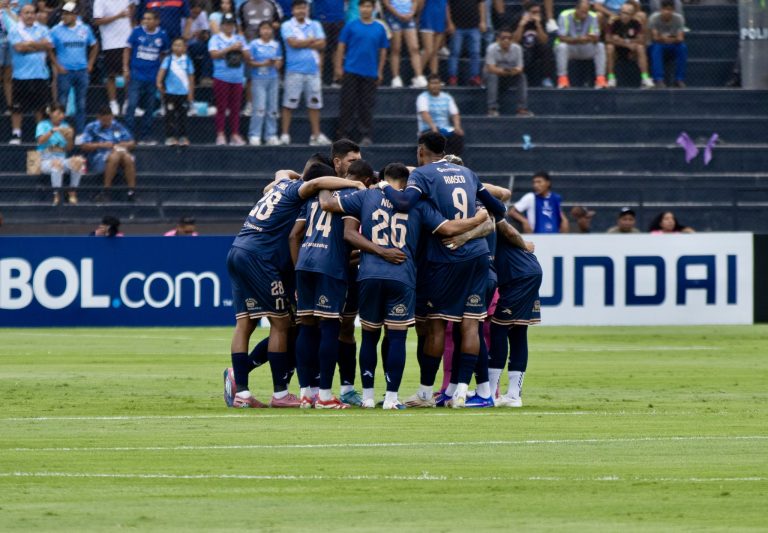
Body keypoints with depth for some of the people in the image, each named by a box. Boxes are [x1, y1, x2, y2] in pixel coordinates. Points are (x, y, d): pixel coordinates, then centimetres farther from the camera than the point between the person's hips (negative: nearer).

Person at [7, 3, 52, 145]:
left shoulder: (42, 29, 10)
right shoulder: (15, 30, 1)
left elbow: (49, 46, -2)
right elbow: (19, 47, -13)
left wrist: (30, 44, -9)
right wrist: (39, 45, -4)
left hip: (40, 74, 3)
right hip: (21, 74, -3)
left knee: (41, 106, 7)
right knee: (18, 106, -1)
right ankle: (16, 135, 4)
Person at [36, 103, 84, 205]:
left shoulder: (65, 126, 13)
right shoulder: (43, 125, 3)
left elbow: (68, 148, 12)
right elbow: (41, 141, -16)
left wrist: (70, 138, -9)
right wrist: (53, 131, -28)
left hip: (62, 159, 4)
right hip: (46, 161, -4)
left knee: (78, 160, -28)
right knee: (57, 163, -39)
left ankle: (72, 192, -20)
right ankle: (57, 195, -37)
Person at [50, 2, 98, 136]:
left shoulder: (85, 29, 6)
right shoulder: (57, 30, -3)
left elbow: (94, 46, 16)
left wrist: (90, 64, 8)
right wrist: (57, 66, -9)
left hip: (82, 71, 3)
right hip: (65, 71, -3)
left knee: (81, 104, 7)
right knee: (62, 103, -3)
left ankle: (80, 132, 15)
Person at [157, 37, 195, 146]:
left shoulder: (187, 61, 3)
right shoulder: (168, 60, 0)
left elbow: (191, 78, 5)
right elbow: (162, 70, -13)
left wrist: (191, 94, 3)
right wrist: (159, 82, -30)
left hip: (183, 93, 1)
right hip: (170, 92, -1)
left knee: (182, 115, 5)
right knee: (170, 115, 3)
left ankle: (183, 137, 12)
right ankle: (170, 137, 8)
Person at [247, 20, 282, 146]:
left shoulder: (276, 45, 10)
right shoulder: (254, 44, -1)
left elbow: (279, 61, 13)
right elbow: (250, 62, -3)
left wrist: (277, 64, -10)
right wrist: (262, 64, -17)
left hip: (273, 78, 4)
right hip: (259, 78, -4)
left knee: (272, 108, 4)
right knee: (259, 108, -10)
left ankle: (271, 135, 11)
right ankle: (254, 136, -5)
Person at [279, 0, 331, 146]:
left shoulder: (315, 25, 12)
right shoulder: (287, 26, 2)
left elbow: (321, 44, 1)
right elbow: (293, 43, -12)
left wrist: (302, 44, -6)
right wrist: (311, 41, -2)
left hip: (312, 69, 3)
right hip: (294, 70, -3)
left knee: (314, 104, 4)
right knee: (289, 103, -4)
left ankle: (316, 135, 8)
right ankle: (285, 134, -1)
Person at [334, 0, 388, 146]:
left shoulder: (379, 29, 7)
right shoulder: (351, 26, 2)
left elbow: (383, 51, 11)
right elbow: (341, 47, 3)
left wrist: (380, 72, 5)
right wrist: (339, 67, -3)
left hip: (370, 74, 1)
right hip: (351, 72, -1)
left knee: (367, 105, 3)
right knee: (347, 104, 0)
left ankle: (366, 135, 8)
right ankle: (345, 134, 5)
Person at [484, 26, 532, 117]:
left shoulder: (517, 48, -7)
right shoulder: (492, 49, -16)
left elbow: (519, 68, -11)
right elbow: (490, 68, -25)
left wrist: (516, 71, -37)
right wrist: (503, 71, -43)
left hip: (510, 78, 3)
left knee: (522, 77, -24)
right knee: (492, 76, -35)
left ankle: (522, 109, -25)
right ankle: (492, 109, -37)